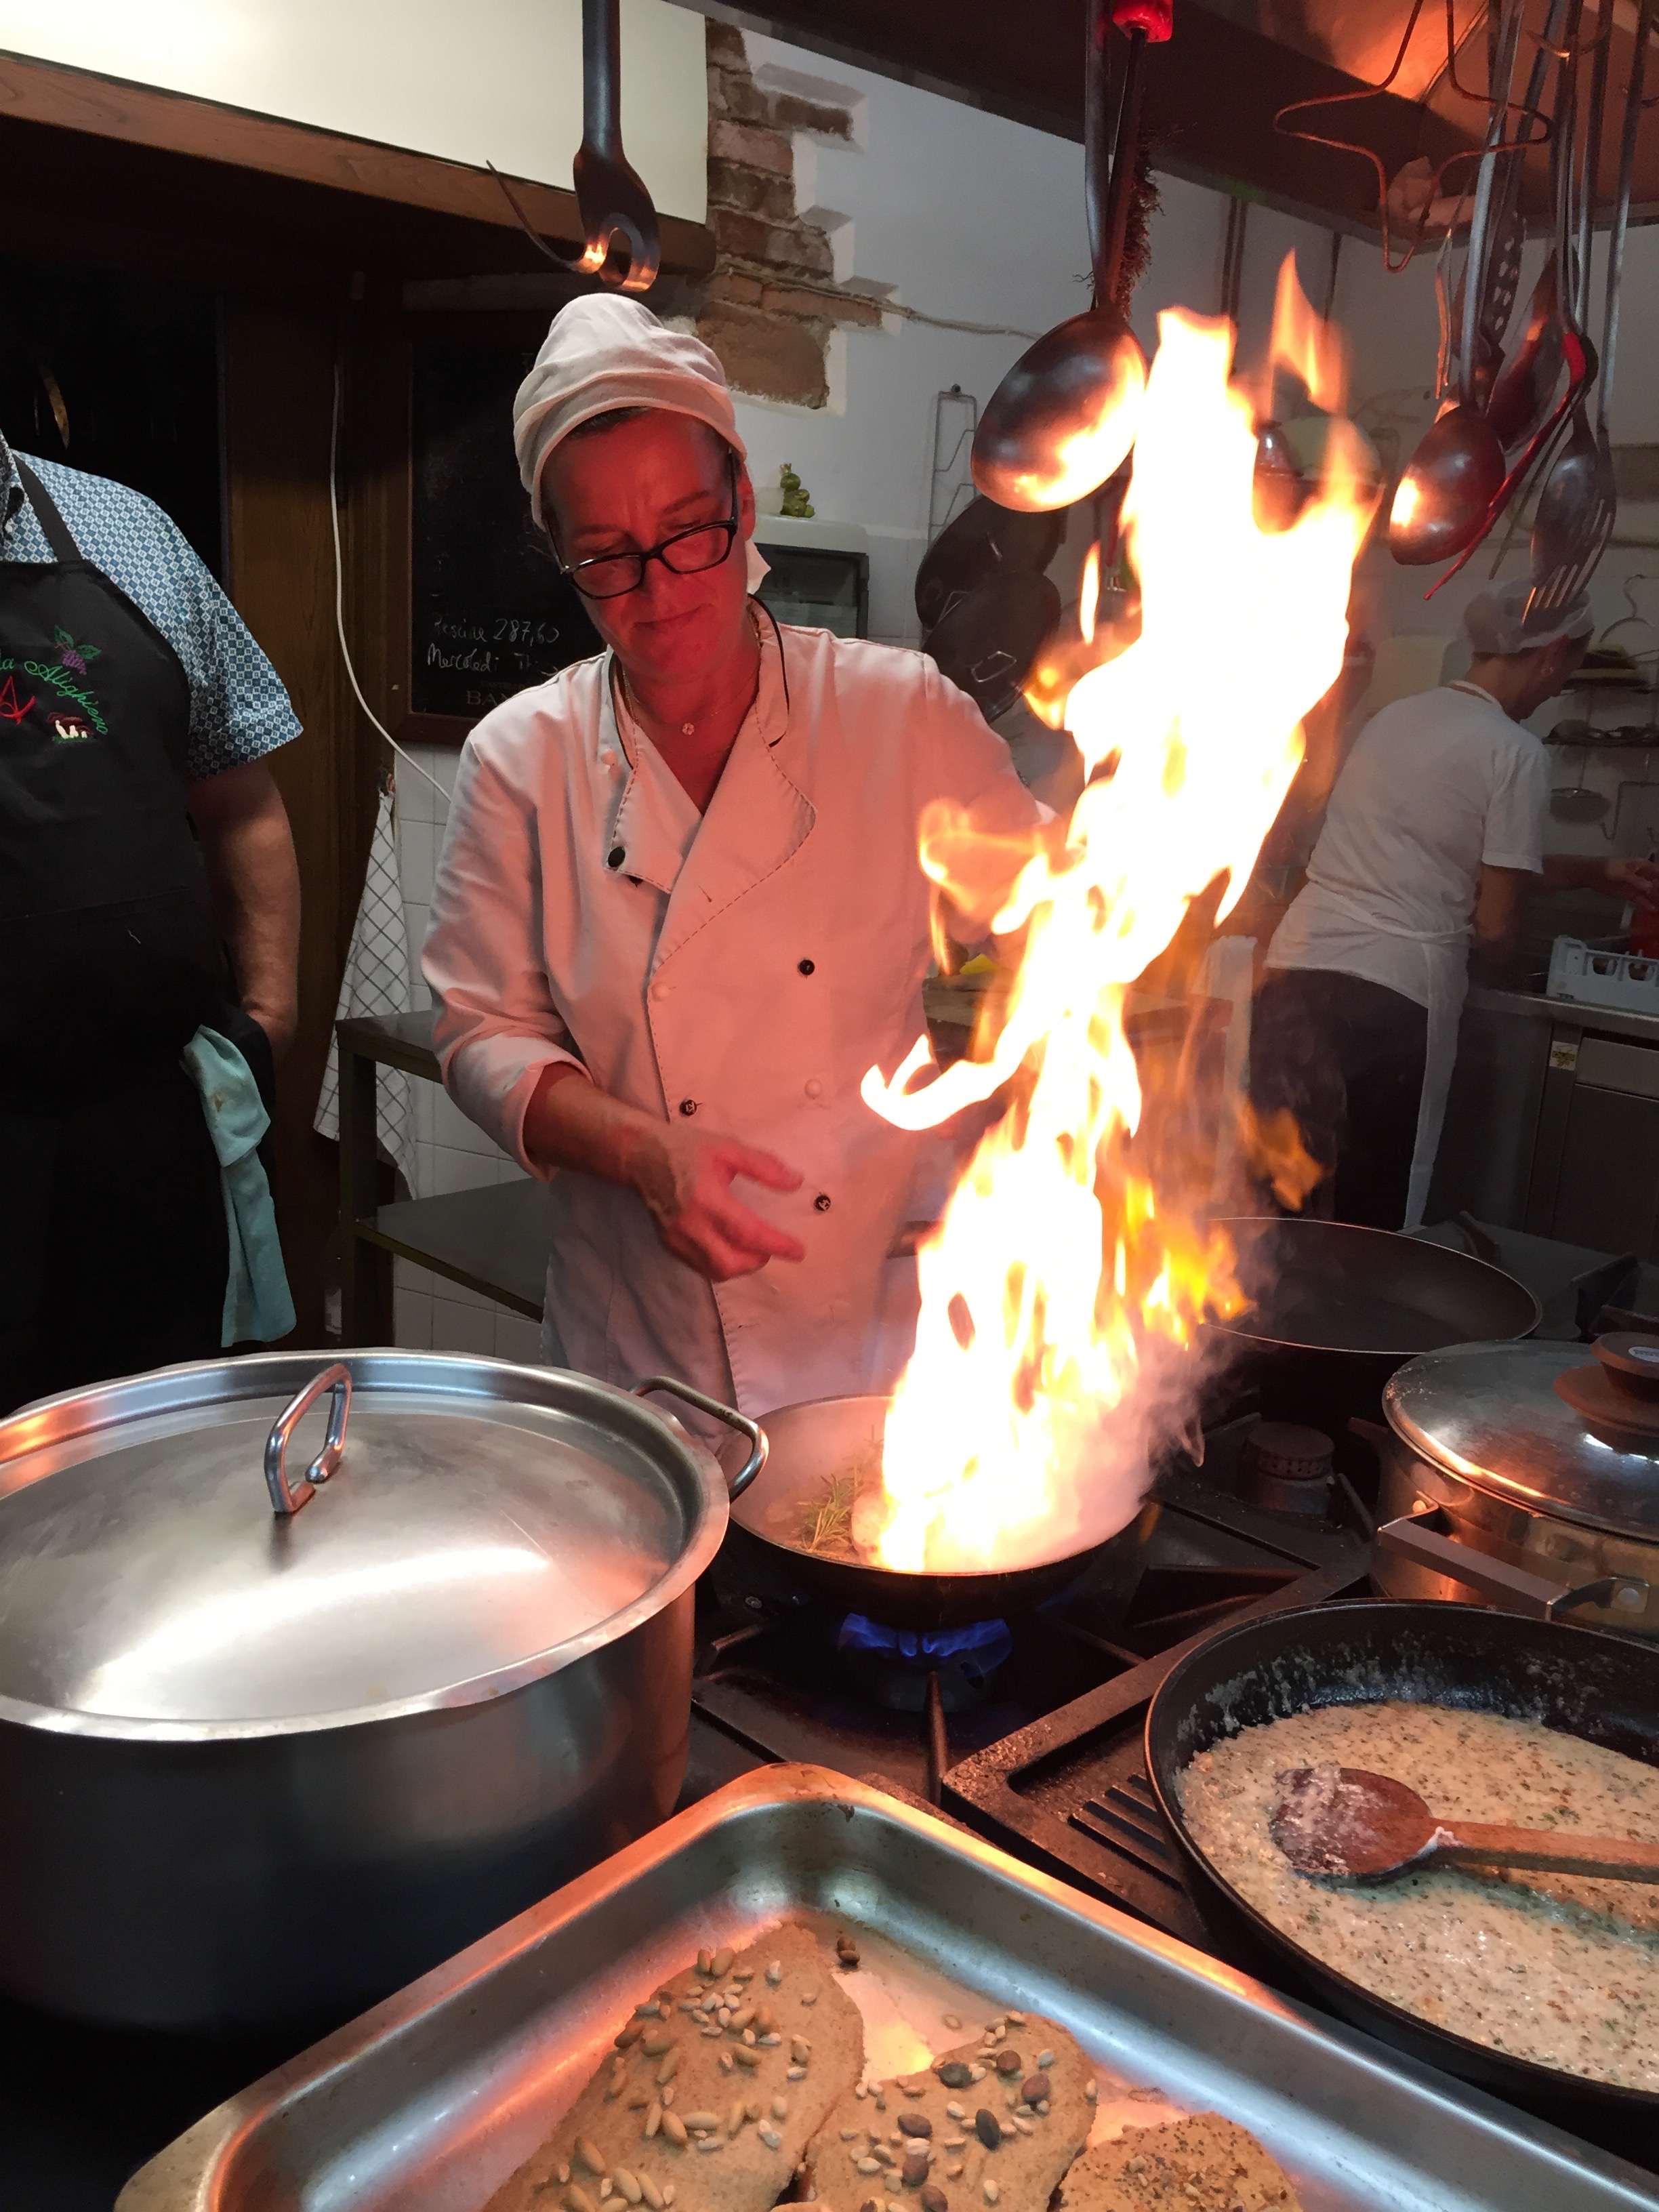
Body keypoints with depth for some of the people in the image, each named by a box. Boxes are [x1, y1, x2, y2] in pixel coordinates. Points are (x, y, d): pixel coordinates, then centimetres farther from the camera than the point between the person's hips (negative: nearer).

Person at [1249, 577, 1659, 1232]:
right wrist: (1496, 955, 19)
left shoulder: (1394, 717, 16)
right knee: (1371, 1221, 6)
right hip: (1392, 993, -6)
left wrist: (1595, 874, 35)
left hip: (1296, 968, 6)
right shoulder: (1516, 752, -5)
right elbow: (1496, 930, -4)